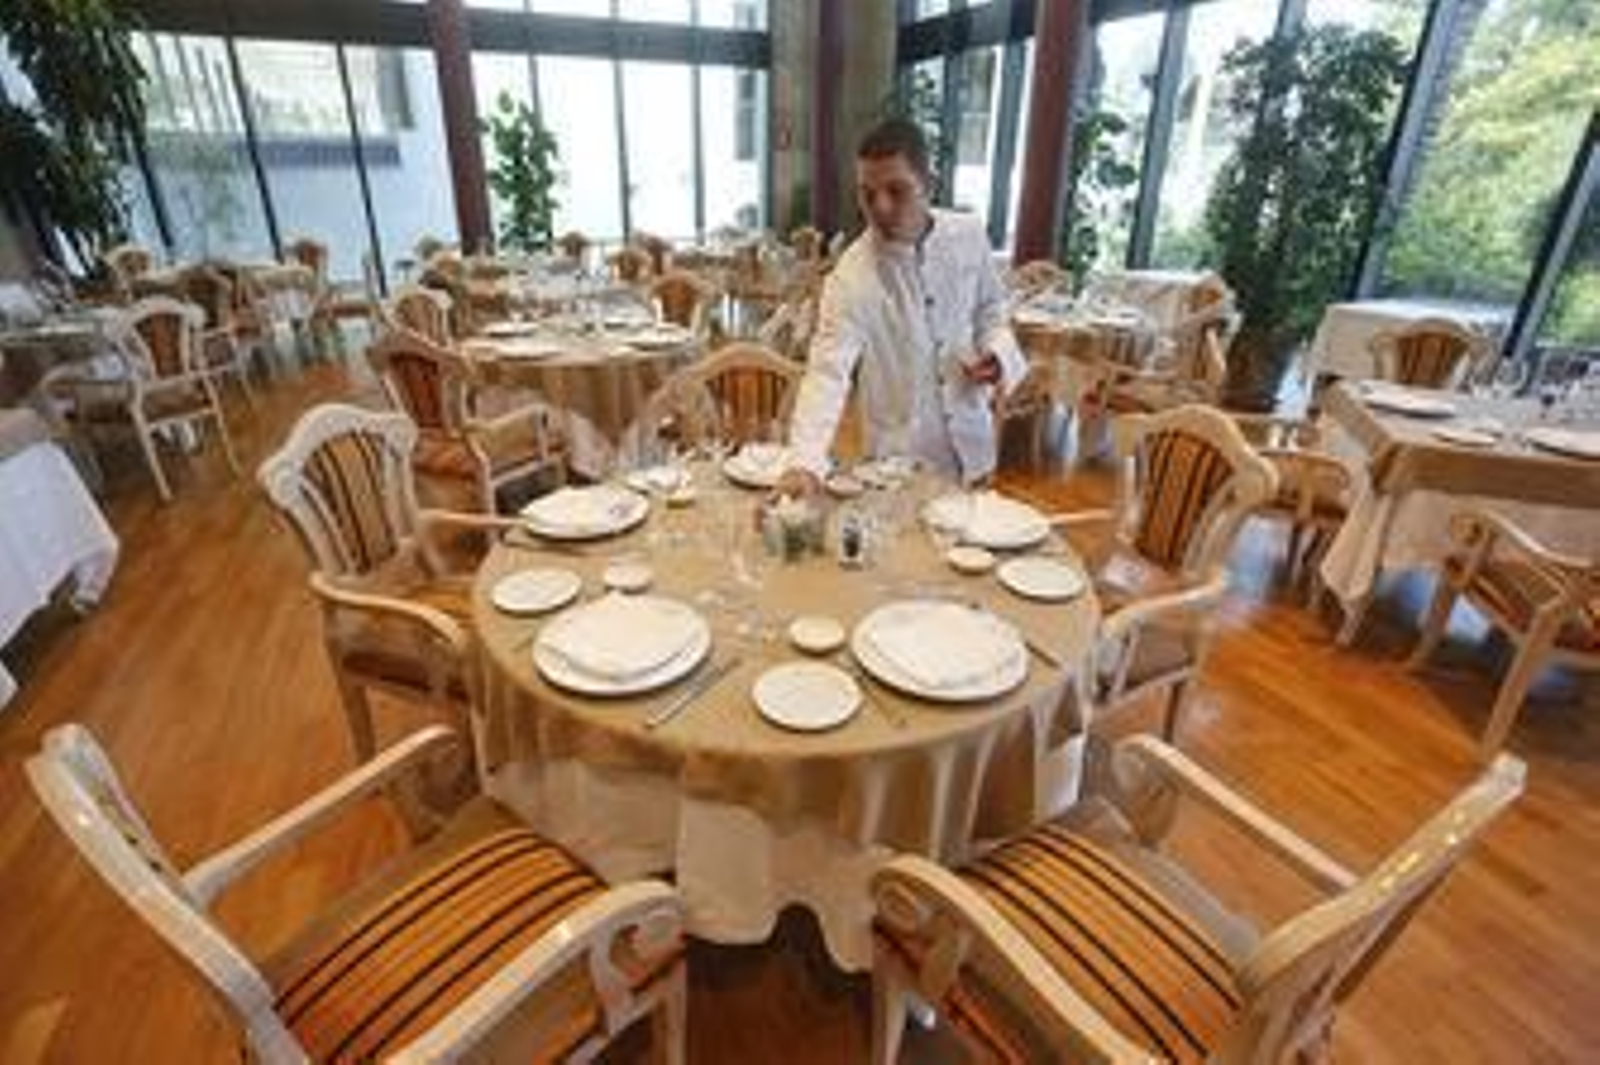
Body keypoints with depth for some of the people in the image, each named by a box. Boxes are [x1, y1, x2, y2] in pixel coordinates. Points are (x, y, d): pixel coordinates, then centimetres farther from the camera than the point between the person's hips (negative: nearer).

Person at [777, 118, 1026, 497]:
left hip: (972, 446, 5)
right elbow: (828, 372, -30)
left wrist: (997, 353, -11)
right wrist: (805, 463, -45)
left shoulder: (969, 235, -7)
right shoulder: (851, 278, -20)